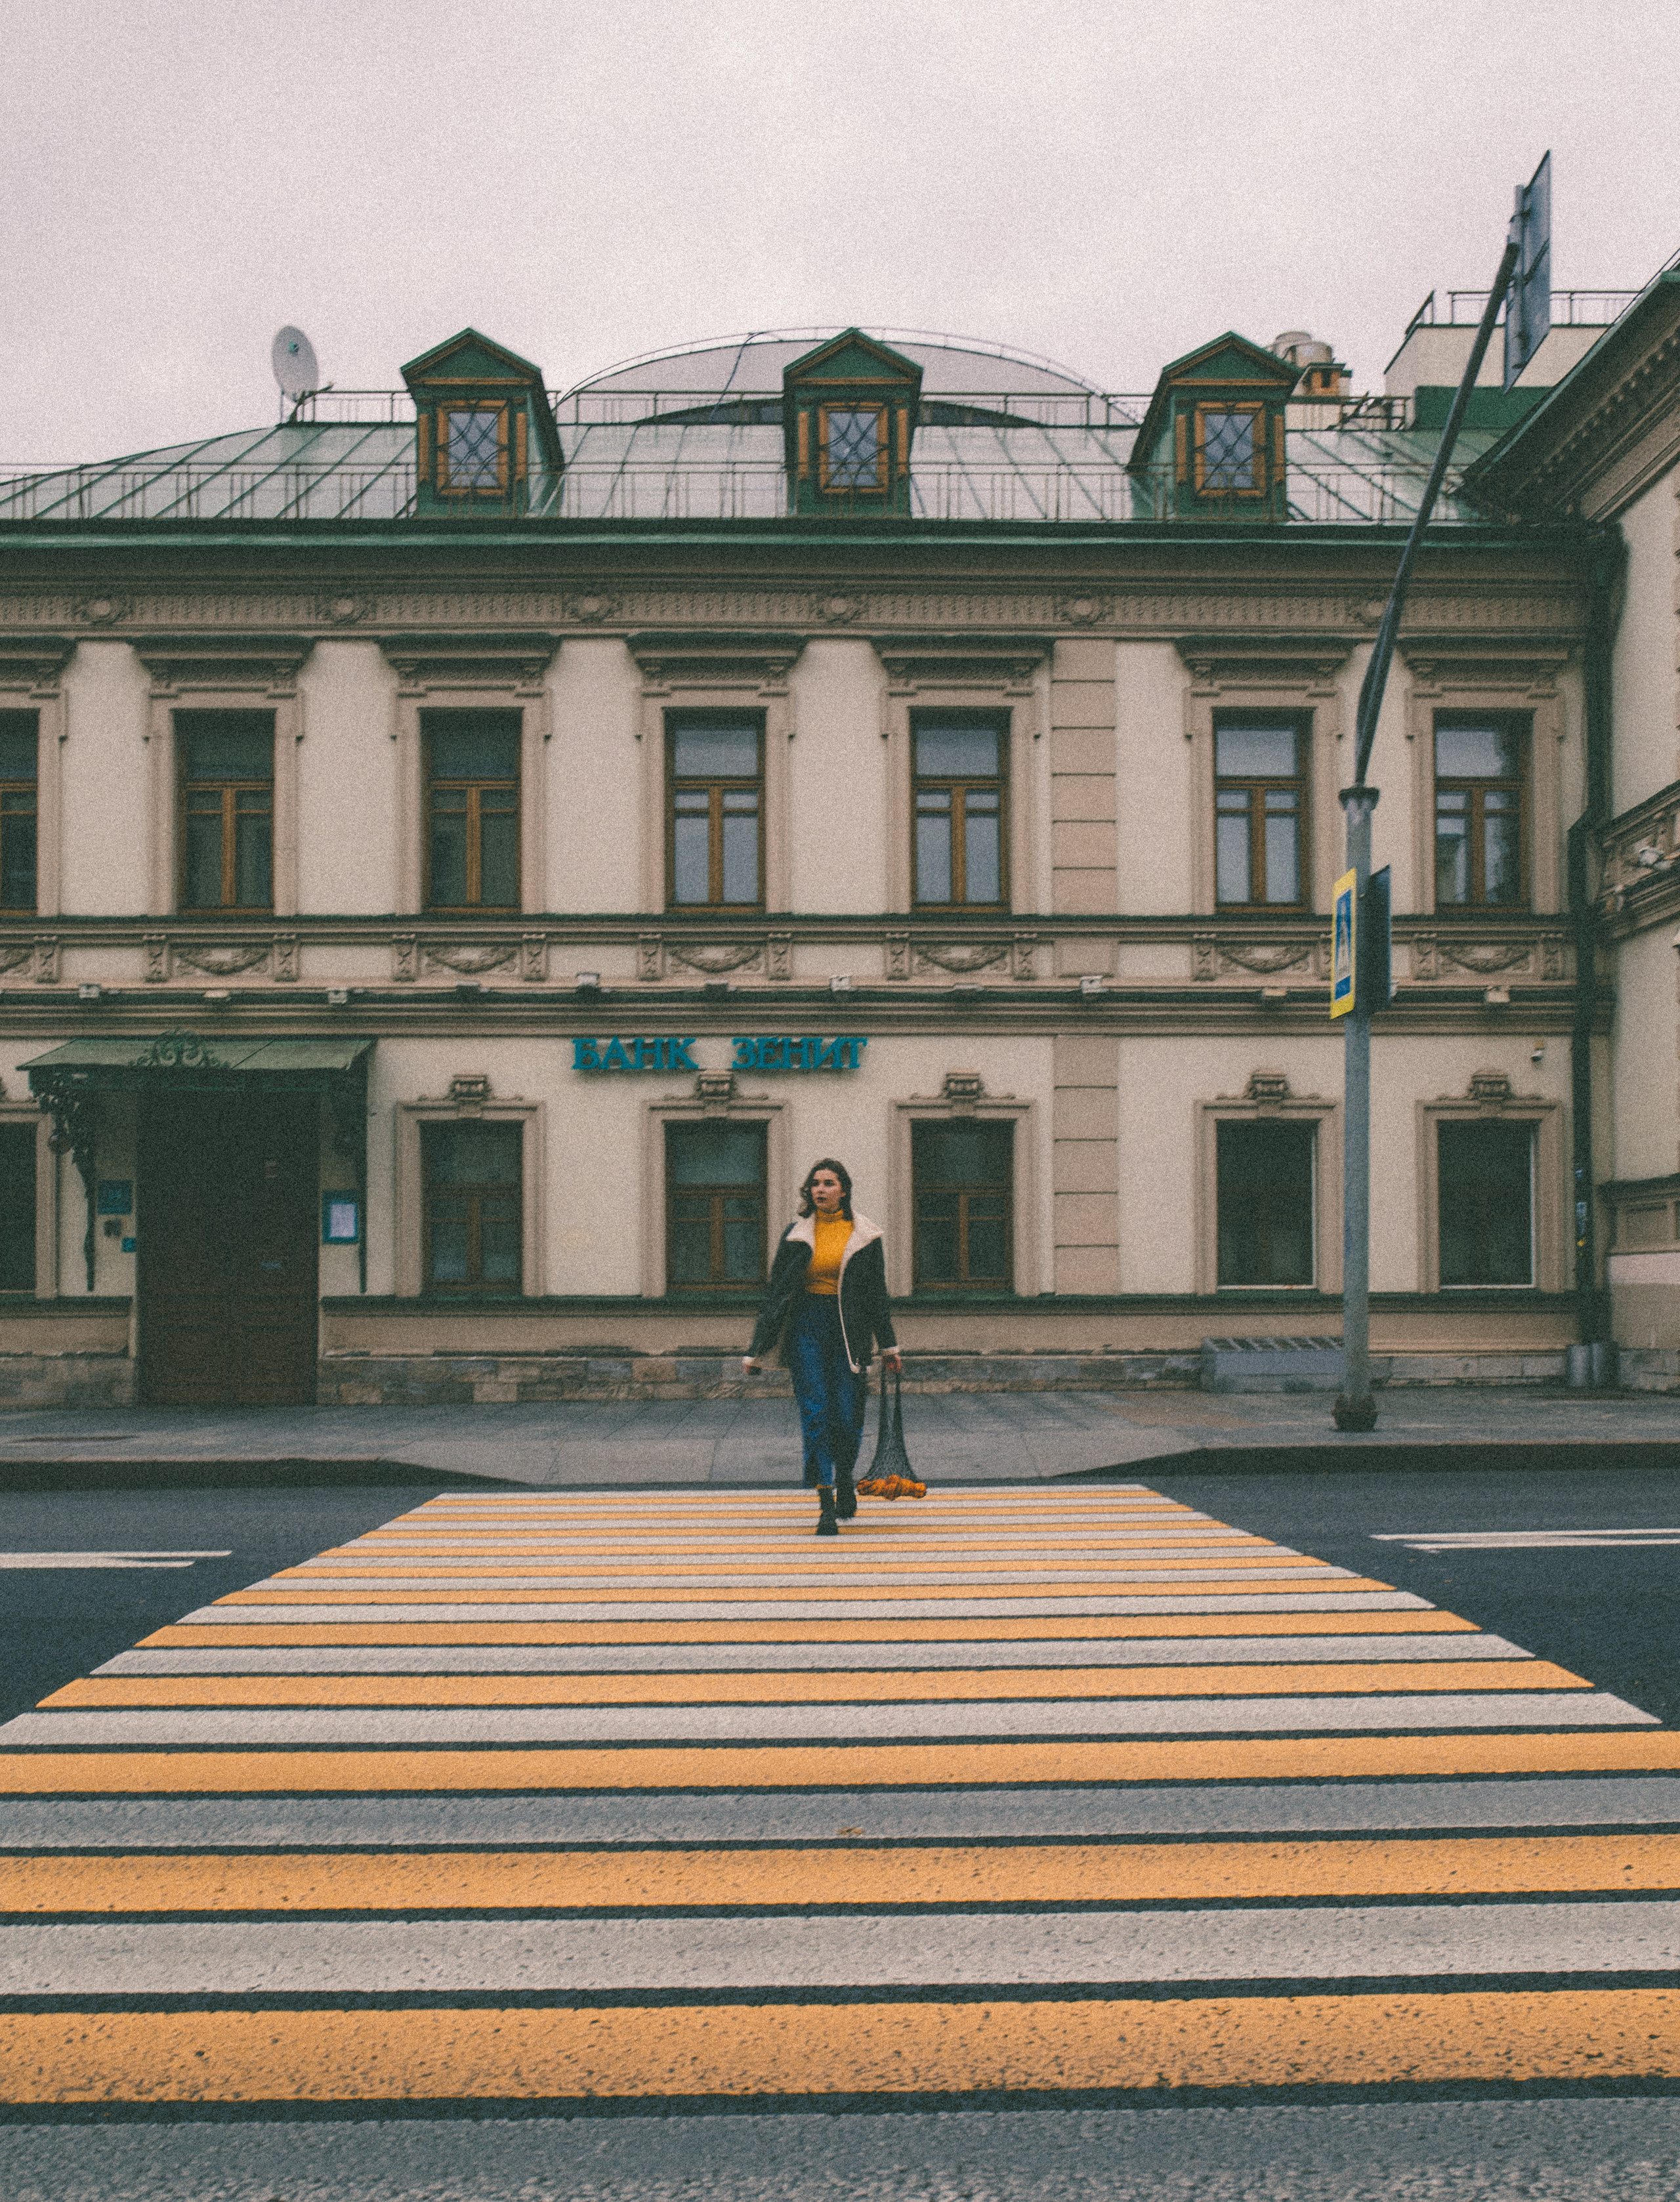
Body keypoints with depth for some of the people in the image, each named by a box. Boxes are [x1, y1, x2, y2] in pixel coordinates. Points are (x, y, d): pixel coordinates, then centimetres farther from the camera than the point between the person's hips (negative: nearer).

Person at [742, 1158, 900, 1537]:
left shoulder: (865, 1236, 3)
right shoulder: (796, 1234, 4)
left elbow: (877, 1295, 10)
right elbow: (776, 1292, 6)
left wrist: (889, 1346, 13)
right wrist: (756, 1350, 3)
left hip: (850, 1331, 0)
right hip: (807, 1328, 0)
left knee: (847, 1418, -1)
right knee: (816, 1413, -10)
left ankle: (844, 1482, 28)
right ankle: (827, 1502, -8)